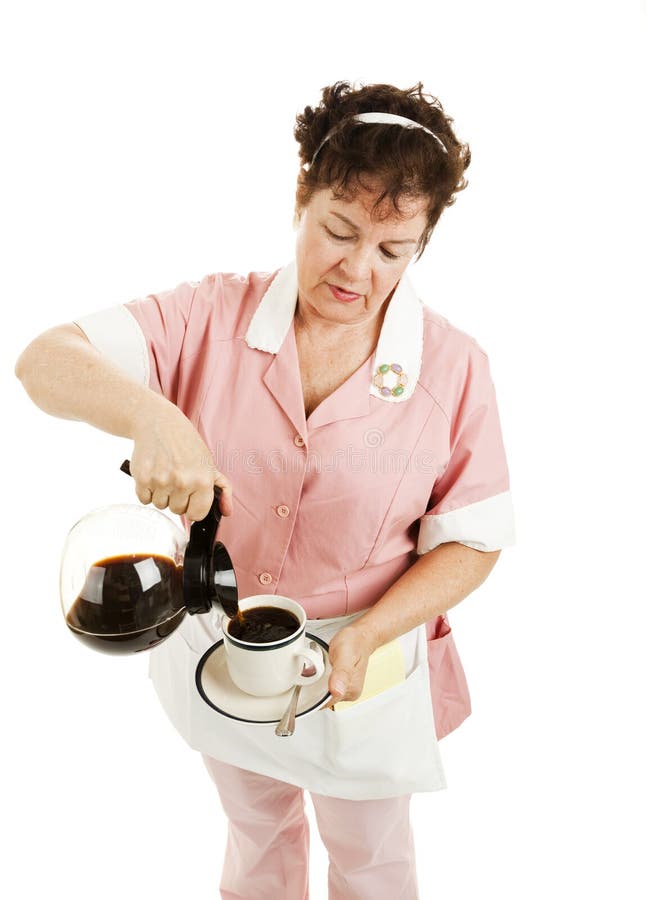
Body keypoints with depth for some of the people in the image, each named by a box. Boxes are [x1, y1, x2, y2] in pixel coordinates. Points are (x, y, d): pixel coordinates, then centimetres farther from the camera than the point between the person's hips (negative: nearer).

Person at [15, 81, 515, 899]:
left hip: (367, 666, -1)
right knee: (255, 829, 33)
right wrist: (149, 415, -41)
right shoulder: (212, 316, -15)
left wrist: (366, 635, -24)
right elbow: (45, 361, -21)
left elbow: (471, 541, -10)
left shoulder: (453, 367, -17)